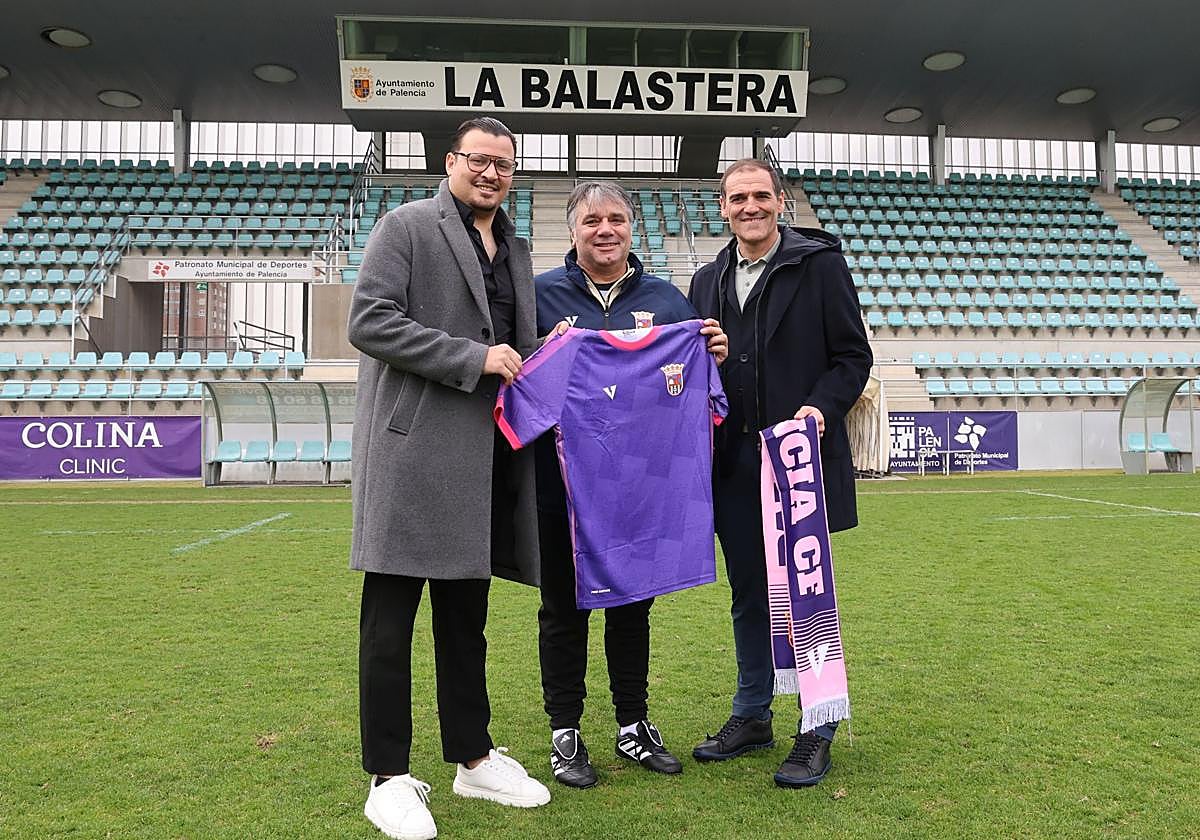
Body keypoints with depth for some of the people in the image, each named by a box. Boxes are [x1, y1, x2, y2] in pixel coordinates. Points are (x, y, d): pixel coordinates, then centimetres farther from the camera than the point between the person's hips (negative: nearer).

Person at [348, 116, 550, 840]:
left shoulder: (515, 249, 19)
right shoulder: (407, 226, -2)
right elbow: (371, 322, -13)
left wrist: (545, 352, 6)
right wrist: (473, 358, -16)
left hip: (487, 454, 7)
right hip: (416, 448, -7)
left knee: (467, 613, 15)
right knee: (392, 616, 1)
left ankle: (474, 758, 28)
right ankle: (390, 778, 13)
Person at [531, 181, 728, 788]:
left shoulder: (663, 298, 9)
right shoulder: (542, 294, 0)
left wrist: (713, 354, -8)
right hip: (562, 483, -2)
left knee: (633, 606, 14)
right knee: (564, 608, 8)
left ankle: (633, 725, 31)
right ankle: (564, 732, 24)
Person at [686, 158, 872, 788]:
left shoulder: (819, 264, 0)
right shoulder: (707, 282, 15)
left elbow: (854, 356, -2)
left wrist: (820, 408, -17)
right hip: (735, 464, 5)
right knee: (749, 595, 14)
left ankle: (816, 731, 16)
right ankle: (752, 715, 29)